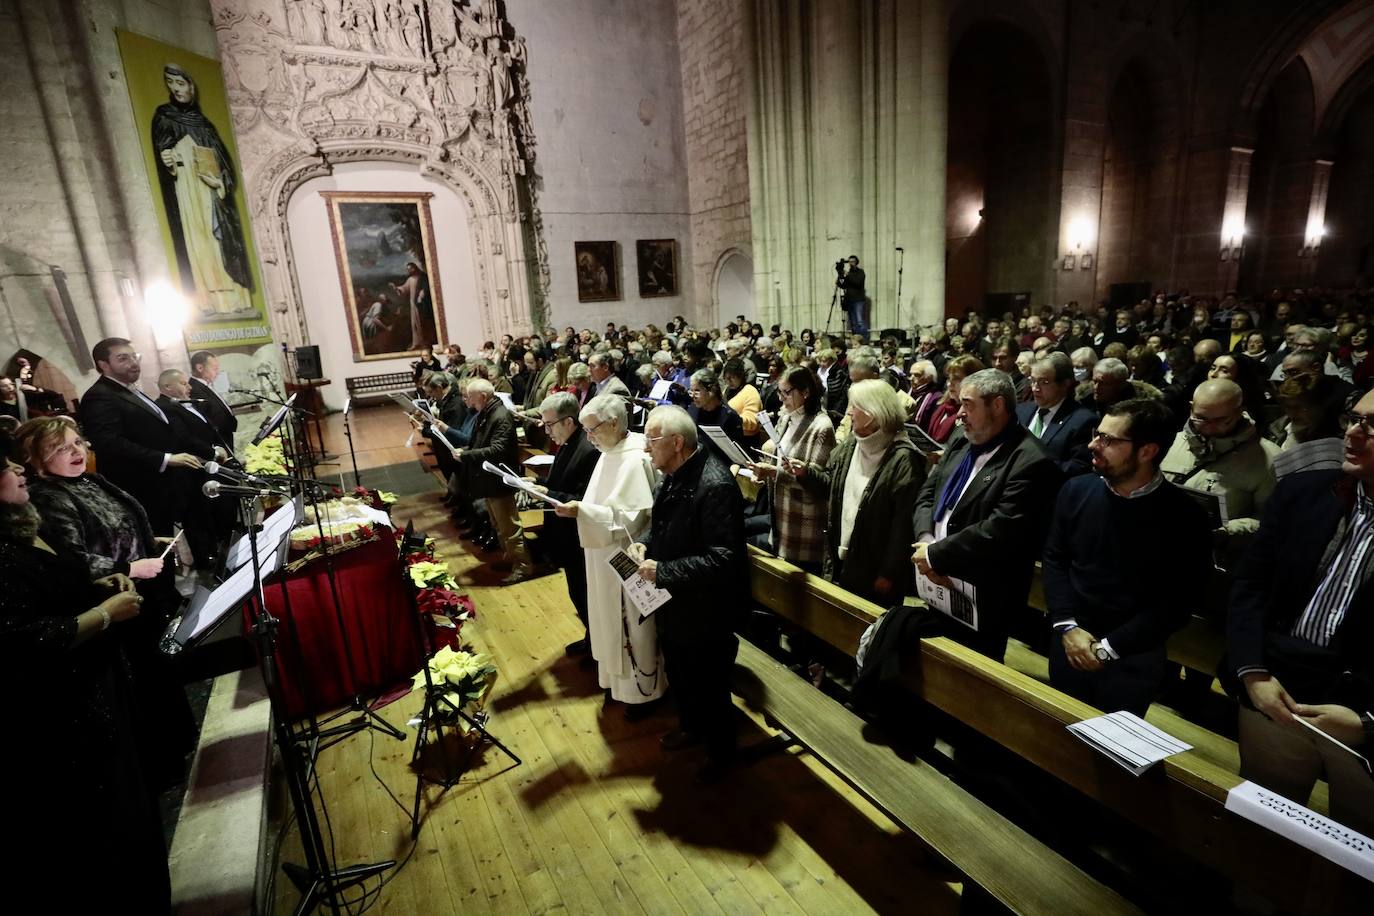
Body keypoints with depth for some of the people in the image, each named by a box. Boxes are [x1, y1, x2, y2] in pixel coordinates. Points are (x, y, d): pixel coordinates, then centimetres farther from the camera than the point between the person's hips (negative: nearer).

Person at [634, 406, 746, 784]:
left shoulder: (715, 486, -30)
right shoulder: (674, 474, -2)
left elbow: (723, 558, -31)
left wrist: (663, 571, -28)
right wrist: (645, 544, -5)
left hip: (705, 610, -8)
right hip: (673, 601, 8)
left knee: (709, 685, 14)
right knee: (678, 674, 28)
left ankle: (721, 751, 41)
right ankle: (691, 727, 55)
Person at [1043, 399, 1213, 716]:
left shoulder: (1185, 517, -15)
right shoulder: (1077, 490, -5)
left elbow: (1178, 601, -14)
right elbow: (1054, 558, 1)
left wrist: (1109, 648, -16)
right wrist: (1068, 626, -10)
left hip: (1133, 660, -3)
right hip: (1069, 645, 3)